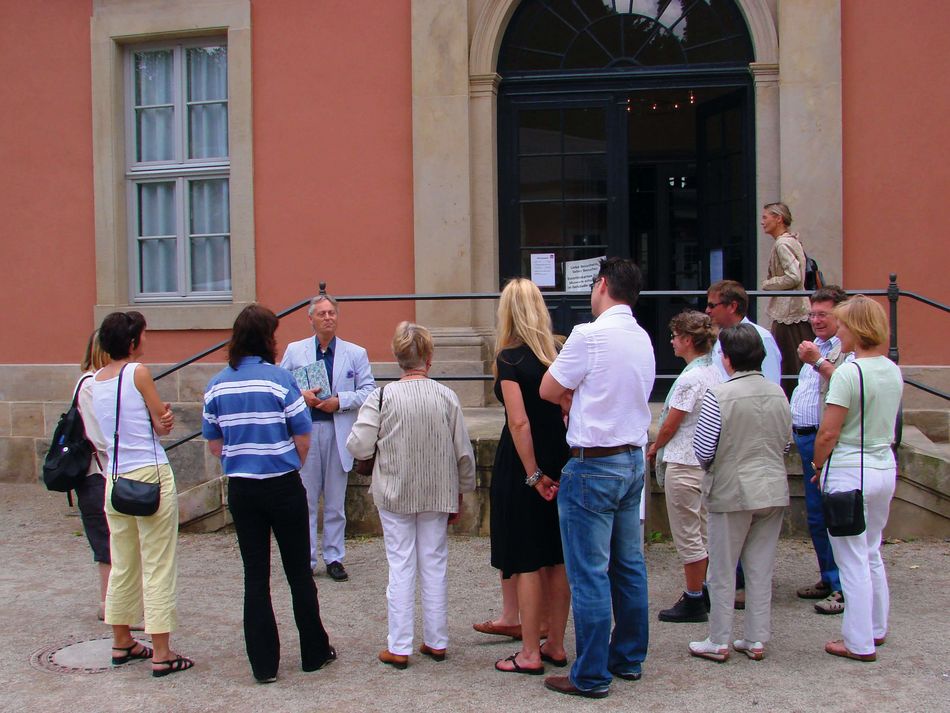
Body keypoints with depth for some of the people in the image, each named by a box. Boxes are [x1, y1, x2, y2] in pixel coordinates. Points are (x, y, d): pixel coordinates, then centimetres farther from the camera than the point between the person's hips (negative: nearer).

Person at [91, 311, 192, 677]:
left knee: (122, 564, 17)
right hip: (150, 475, -7)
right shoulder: (138, 372, -10)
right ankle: (162, 654, 1)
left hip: (115, 478, 7)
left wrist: (161, 419, -2)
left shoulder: (95, 379, 10)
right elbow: (163, 424, -6)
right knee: (158, 566, -2)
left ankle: (122, 643, 28)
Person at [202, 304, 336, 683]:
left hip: (241, 489, 3)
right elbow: (303, 441, -10)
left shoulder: (217, 384, 1)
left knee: (255, 575, 9)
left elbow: (214, 444, 5)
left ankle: (264, 664, 14)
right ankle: (314, 652, 22)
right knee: (299, 571, 10)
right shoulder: (280, 378, -13)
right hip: (283, 486, -3)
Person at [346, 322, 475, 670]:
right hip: (438, 494, 2)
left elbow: (358, 446, -12)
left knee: (401, 567, 6)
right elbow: (463, 452, -1)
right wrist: (461, 492, 11)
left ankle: (399, 647, 11)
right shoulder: (446, 396, -6)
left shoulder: (382, 396, -11)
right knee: (434, 565, 12)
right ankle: (436, 641, 21)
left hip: (395, 495, -1)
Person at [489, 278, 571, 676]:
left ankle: (530, 654, 9)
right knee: (557, 557, 12)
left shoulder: (510, 358, -12)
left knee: (527, 562, 1)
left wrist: (533, 475, -15)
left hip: (523, 464, -6)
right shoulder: (557, 355, 5)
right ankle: (555, 645, 22)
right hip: (559, 461, 6)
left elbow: (519, 421, -19)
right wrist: (555, 469, 5)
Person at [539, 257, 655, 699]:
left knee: (589, 574, -2)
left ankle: (591, 676, 5)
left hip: (593, 464, -8)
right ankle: (629, 658, 28)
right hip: (633, 459, 8)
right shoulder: (643, 339, 9)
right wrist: (577, 400, 5)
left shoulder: (590, 335, -16)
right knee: (629, 566, 16)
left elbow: (548, 391, -7)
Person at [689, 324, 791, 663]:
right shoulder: (778, 394, 2)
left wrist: (711, 465, 8)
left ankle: (719, 642, 16)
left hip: (732, 492, -5)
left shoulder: (719, 396, -15)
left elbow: (702, 449, -13)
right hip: (773, 491, 5)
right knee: (761, 570, 13)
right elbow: (786, 442, 12)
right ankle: (757, 640, 20)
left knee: (723, 571, 7)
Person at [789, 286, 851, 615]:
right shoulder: (816, 347, 20)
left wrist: (818, 362, -28)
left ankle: (844, 588, -1)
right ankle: (829, 579, 26)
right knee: (816, 517, 15)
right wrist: (795, 428, 22)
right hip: (807, 439, 10)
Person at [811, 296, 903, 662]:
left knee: (852, 560, 3)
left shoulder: (848, 373, -18)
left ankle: (859, 643, 11)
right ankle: (876, 628, 34)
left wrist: (818, 465, -1)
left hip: (849, 471, -8)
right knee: (872, 553, 22)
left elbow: (829, 432, -19)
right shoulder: (893, 371, 5)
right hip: (885, 467, 8)